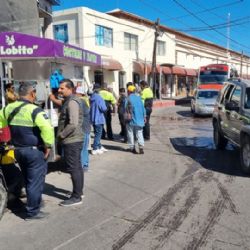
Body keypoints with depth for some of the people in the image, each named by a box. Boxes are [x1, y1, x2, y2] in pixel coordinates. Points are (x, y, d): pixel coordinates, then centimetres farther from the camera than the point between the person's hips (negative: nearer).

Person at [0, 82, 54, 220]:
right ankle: (33, 212, 12)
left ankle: (33, 203, 37)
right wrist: (48, 145, -17)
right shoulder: (34, 110, -18)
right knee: (35, 181, 4)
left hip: (17, 150, 8)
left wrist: (12, 140, 21)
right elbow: (47, 128, -30)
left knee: (28, 180, 22)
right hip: (34, 150, -8)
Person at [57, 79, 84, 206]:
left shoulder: (72, 102, -18)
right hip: (74, 139, 10)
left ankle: (76, 197, 4)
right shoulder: (68, 101, 15)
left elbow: (73, 124, -26)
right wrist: (61, 134, 13)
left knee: (73, 168, -4)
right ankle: (79, 192, 27)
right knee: (77, 167, 16)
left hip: (71, 140, -10)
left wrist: (60, 135, -15)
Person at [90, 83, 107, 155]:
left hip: (93, 118, 8)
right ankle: (95, 149, 2)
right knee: (98, 134, 0)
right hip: (98, 119, -8)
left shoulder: (91, 97, 5)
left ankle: (99, 146, 30)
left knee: (97, 133, 18)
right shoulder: (99, 97, -19)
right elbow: (104, 108, -20)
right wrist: (106, 108, 0)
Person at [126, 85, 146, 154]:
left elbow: (125, 109, -7)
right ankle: (141, 148, -2)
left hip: (131, 120, -4)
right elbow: (143, 108, 8)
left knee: (131, 133, 9)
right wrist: (144, 116, 16)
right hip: (139, 119, 4)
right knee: (139, 133, 7)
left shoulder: (128, 99, -8)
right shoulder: (139, 98, 5)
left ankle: (132, 147, 12)